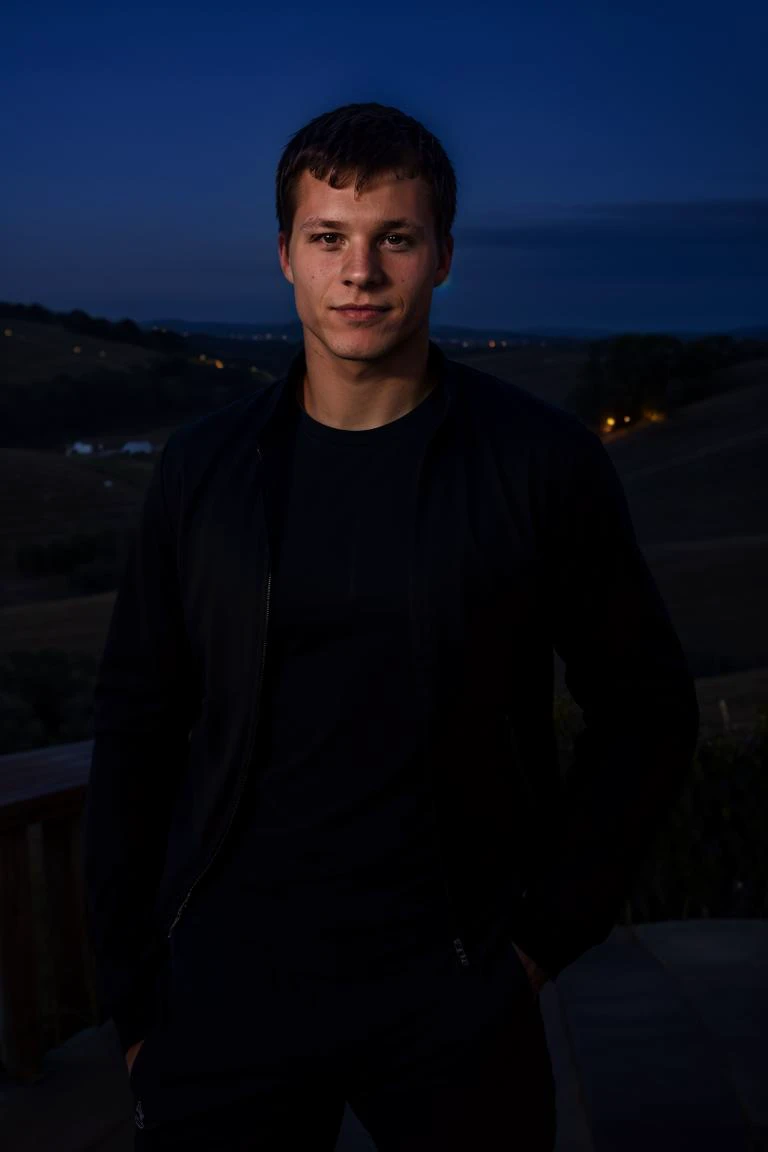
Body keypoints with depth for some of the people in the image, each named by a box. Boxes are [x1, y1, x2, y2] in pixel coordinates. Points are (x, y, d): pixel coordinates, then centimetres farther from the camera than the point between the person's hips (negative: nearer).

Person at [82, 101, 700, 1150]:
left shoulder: (543, 461, -5)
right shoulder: (202, 465, 1)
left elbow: (647, 709, 3)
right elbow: (137, 724, 5)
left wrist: (549, 926, -2)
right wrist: (131, 1001, 4)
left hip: (450, 1004, -1)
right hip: (226, 998, 2)